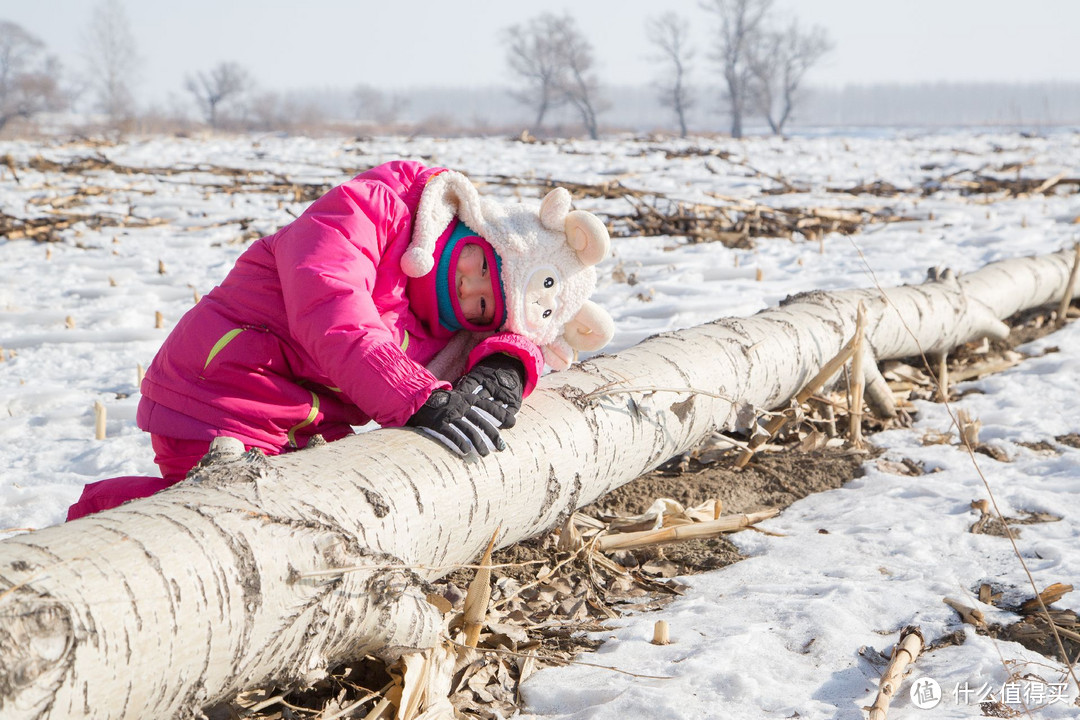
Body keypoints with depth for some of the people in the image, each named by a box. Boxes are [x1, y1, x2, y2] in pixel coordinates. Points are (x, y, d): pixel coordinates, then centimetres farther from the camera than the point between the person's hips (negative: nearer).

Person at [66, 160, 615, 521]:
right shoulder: (369, 209, -15)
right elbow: (330, 313, -29)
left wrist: (504, 367, -18)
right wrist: (419, 400, -38)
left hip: (304, 437, 9)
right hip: (220, 395, -8)